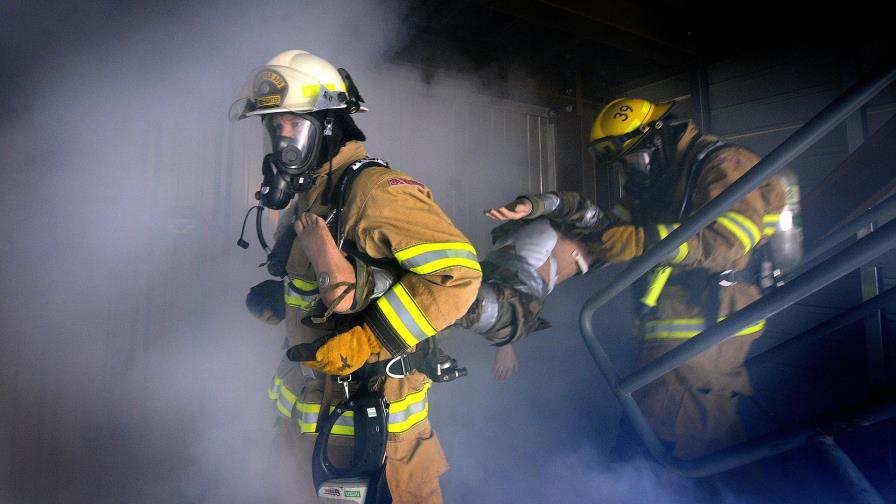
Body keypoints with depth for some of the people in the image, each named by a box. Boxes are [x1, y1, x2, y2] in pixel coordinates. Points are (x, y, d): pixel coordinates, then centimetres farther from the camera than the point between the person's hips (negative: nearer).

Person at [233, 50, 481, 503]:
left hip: (371, 403, -9)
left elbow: (457, 272, -30)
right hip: (309, 395, 9)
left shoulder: (373, 190, -23)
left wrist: (368, 340, -30)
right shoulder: (307, 197, 8)